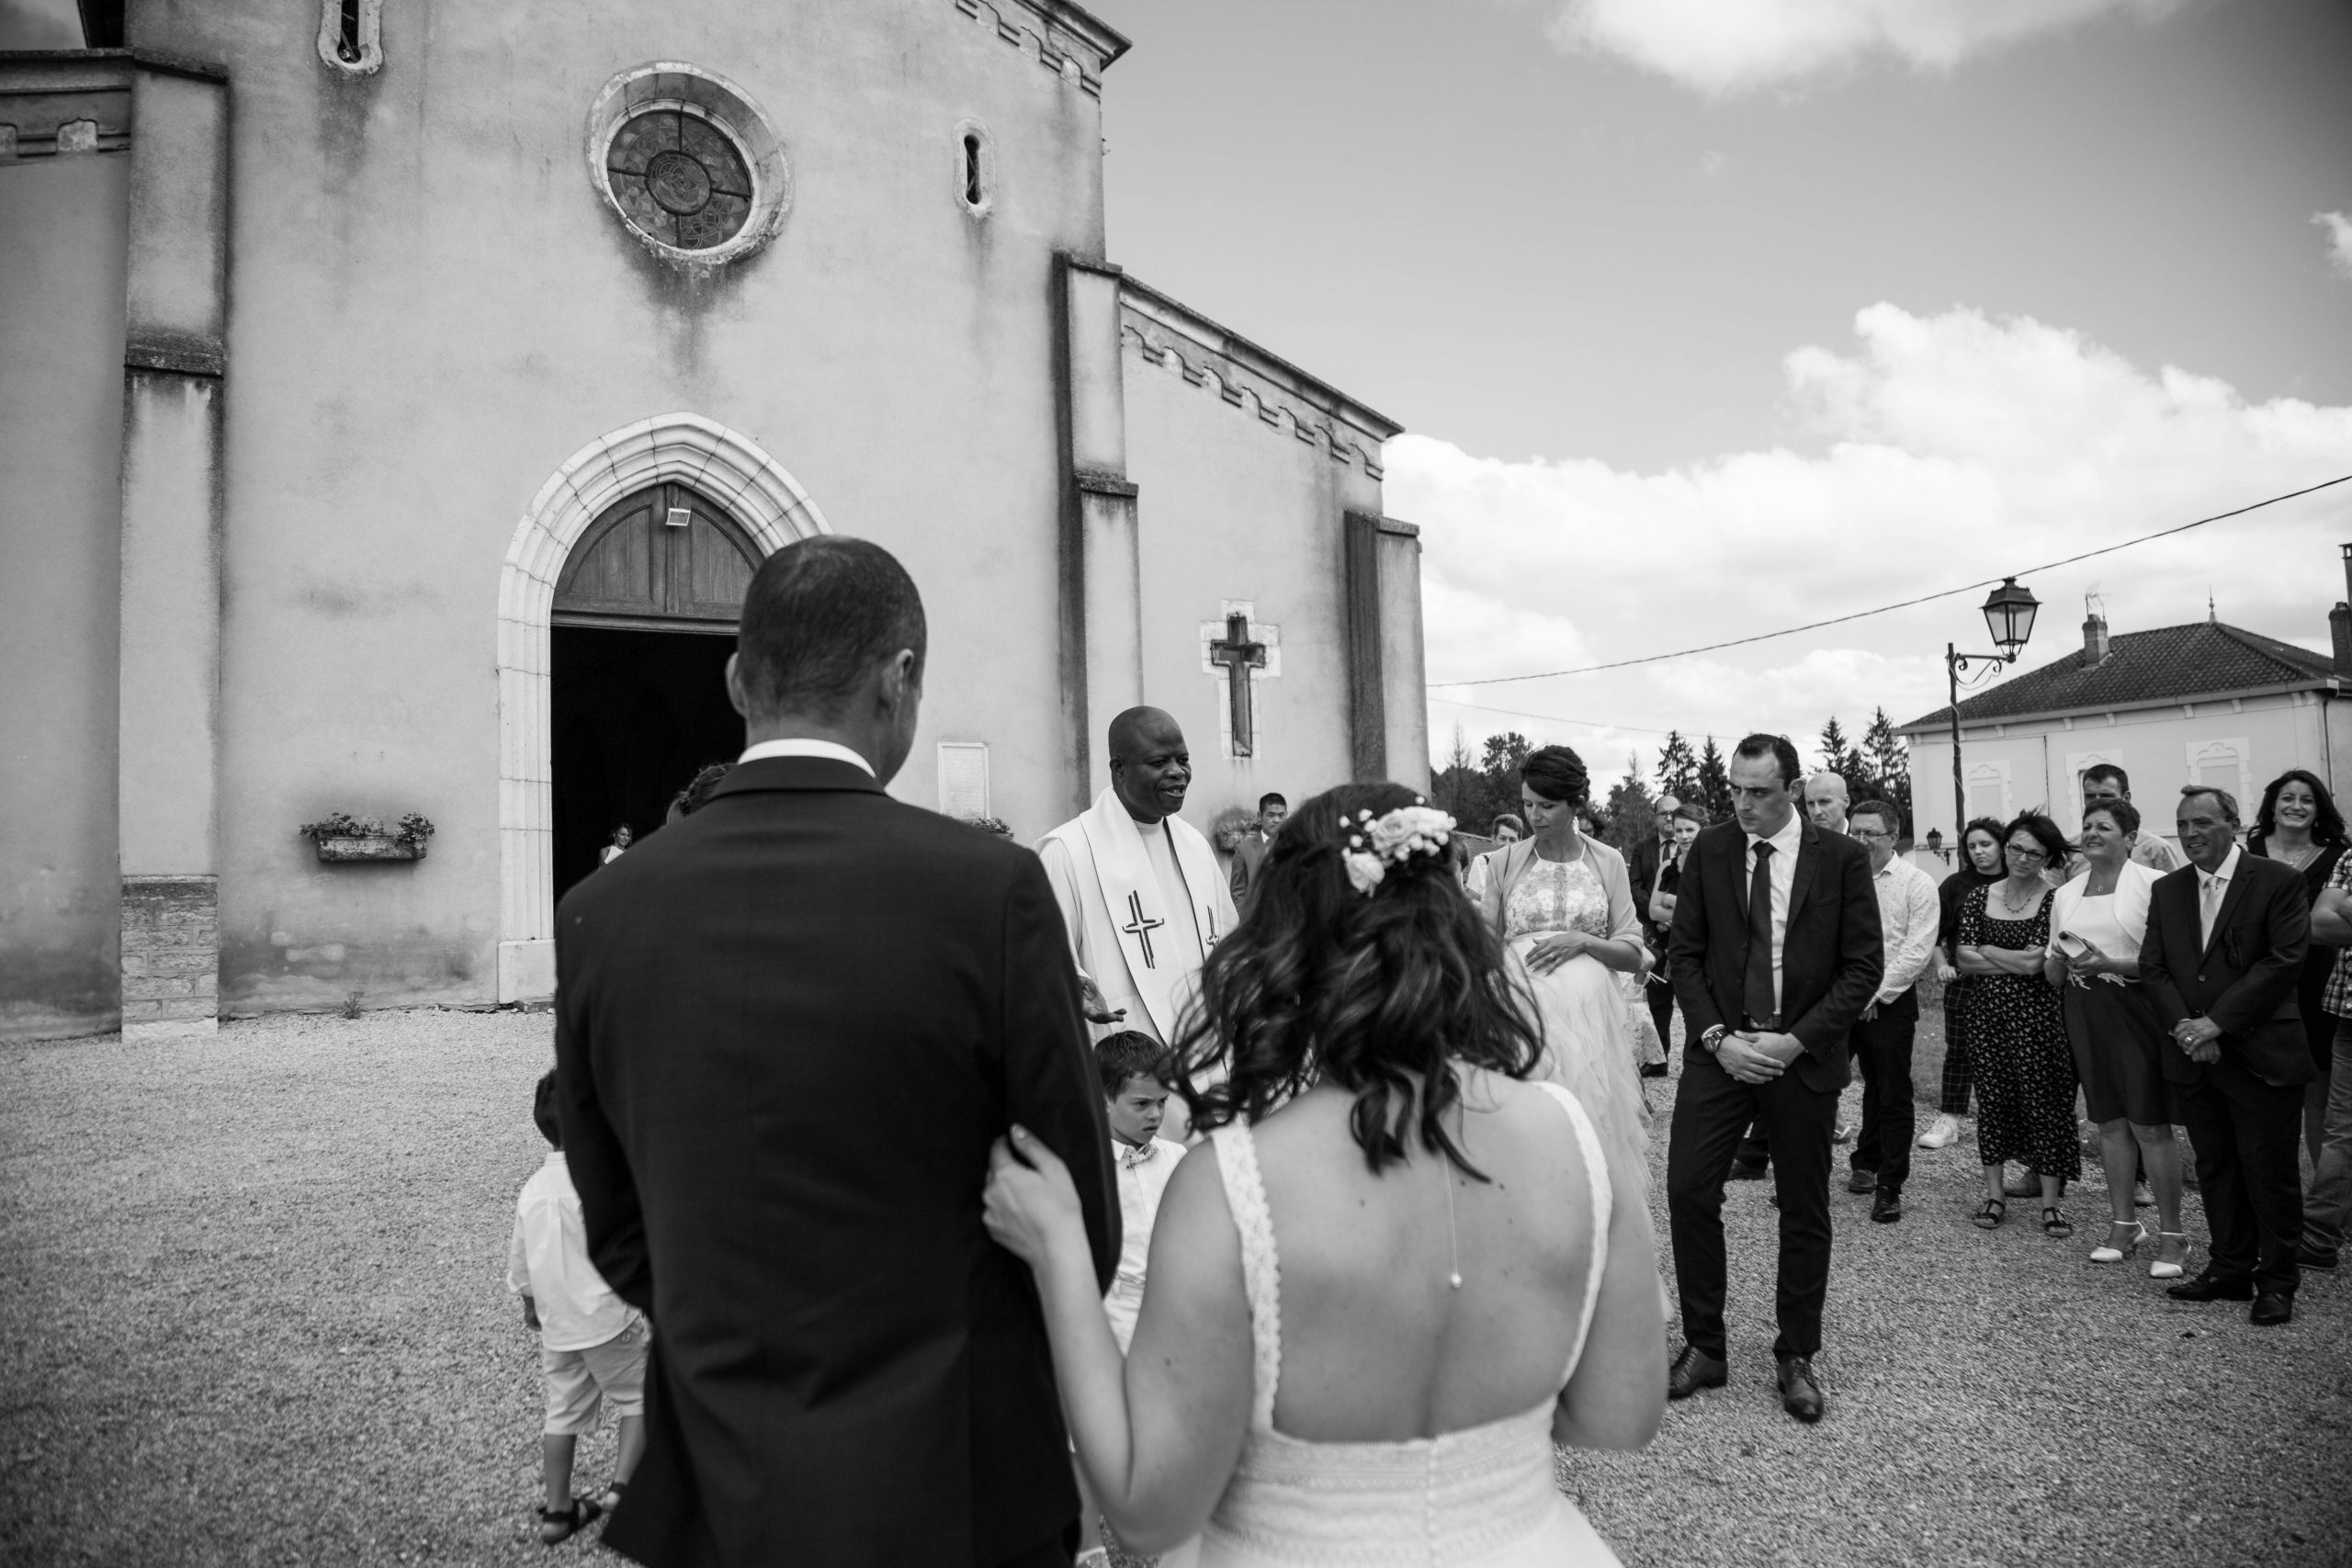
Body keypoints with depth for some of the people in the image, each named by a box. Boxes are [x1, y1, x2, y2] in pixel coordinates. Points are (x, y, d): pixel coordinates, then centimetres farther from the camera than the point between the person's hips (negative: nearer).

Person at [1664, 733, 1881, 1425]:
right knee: (1688, 1192, -4)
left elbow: (1864, 966, -5)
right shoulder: (1708, 851, 2)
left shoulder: (1841, 858, -4)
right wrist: (1718, 1037, -10)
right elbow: (1684, 954, 2)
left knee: (1804, 1211, 9)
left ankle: (1797, 1358, 25)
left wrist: (1796, 1041, -13)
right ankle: (1703, 1348, 12)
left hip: (1803, 1055, -1)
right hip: (1721, 1049, 1)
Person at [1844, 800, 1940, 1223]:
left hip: (1890, 1001, -3)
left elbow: (1917, 950, -9)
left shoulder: (1917, 884, -4)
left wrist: (1876, 991, -13)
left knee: (1892, 1096, 3)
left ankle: (1889, 1187, 11)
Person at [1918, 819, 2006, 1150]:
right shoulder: (1955, 885, 5)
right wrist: (1941, 964, -3)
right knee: (1958, 1051, 2)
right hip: (1963, 978, 1)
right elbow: (1936, 933, 9)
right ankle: (1948, 1119, 9)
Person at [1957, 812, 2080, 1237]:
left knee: (2045, 1102, 2)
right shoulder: (1978, 898, 6)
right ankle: (1994, 1193, 18)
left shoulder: (2054, 900, -6)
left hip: (2037, 1015, -4)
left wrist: (1986, 950, -4)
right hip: (1988, 1014, 4)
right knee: (1992, 1099, 9)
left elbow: (2036, 963, -14)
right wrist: (2017, 960, -9)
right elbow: (1964, 962, 0)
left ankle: (2051, 1201, 11)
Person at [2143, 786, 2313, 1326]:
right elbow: (2154, 968, 6)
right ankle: (2230, 1270, 24)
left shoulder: (2277, 881, -6)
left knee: (2270, 1171, 3)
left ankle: (2277, 1281, 16)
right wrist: (2185, 1029, -9)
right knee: (2215, 1169, 13)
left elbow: (2284, 961, -13)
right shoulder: (2166, 890, 10)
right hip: (2195, 1057, 5)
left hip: (2260, 1055, -5)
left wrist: (2217, 1023, -16)